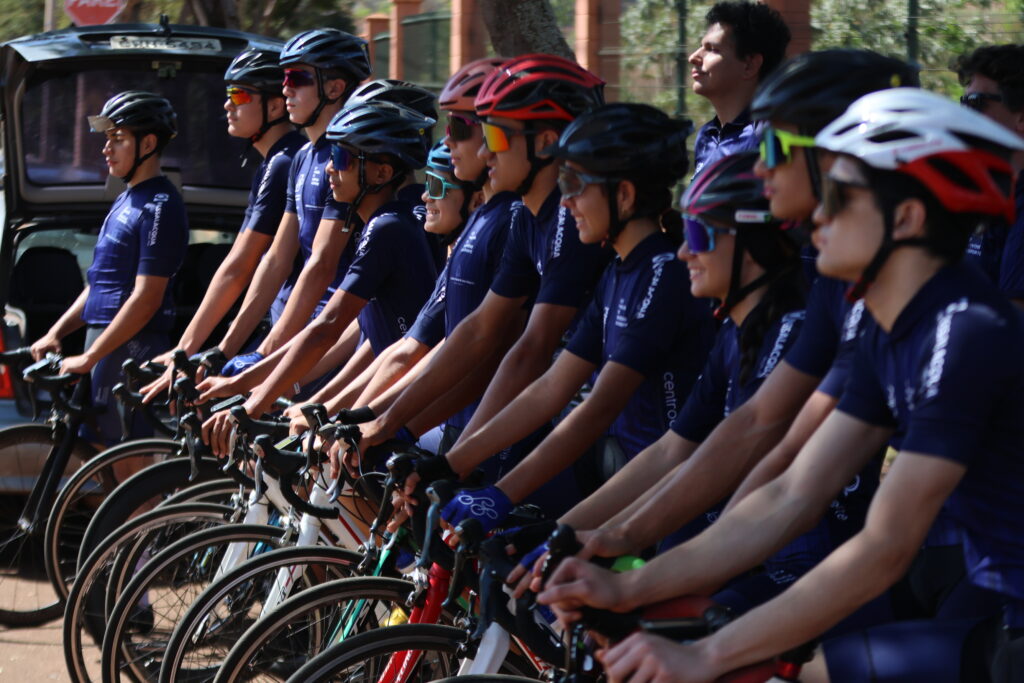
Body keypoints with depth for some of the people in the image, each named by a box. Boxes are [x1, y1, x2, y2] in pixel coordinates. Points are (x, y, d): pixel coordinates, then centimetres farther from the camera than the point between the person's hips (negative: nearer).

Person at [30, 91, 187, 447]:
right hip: (107, 341, 10)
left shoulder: (160, 205, -13)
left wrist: (89, 358, -21)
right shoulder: (127, 200, 19)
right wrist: (56, 333, 12)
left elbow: (146, 298, -20)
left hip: (131, 347, -10)